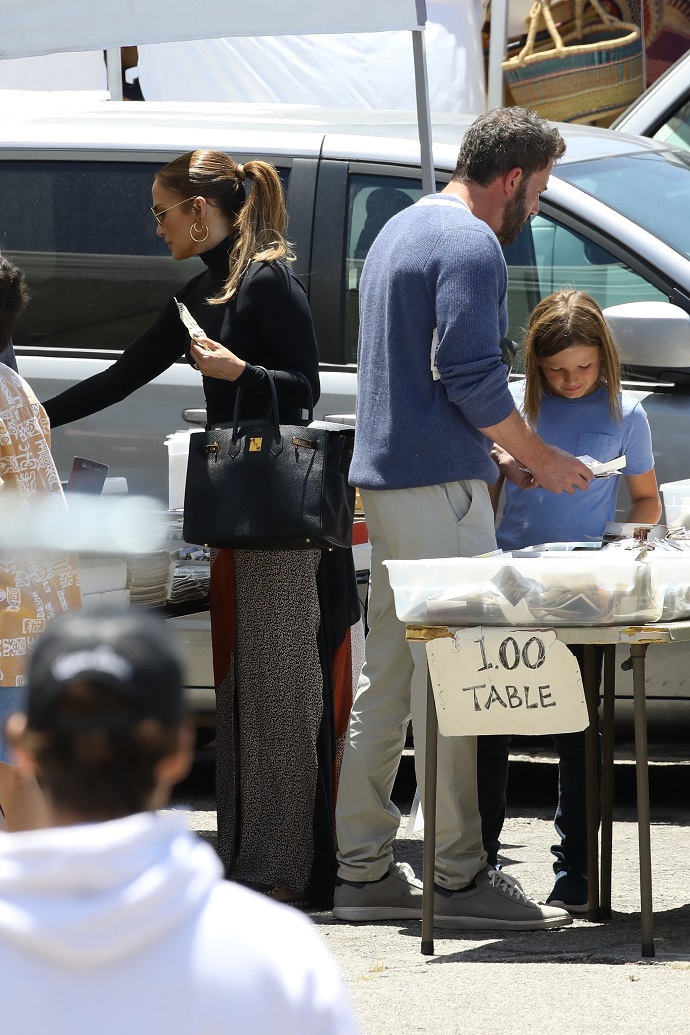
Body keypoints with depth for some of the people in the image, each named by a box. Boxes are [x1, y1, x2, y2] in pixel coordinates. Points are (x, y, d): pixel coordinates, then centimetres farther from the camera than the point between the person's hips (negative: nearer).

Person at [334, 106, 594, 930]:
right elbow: (470, 375, -19)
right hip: (439, 489, -10)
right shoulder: (470, 244, -12)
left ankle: (362, 868, 14)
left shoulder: (401, 230, 20)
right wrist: (540, 458, -7)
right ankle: (459, 876, -7)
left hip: (386, 480, 10)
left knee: (386, 677, 12)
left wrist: (496, 453, 21)